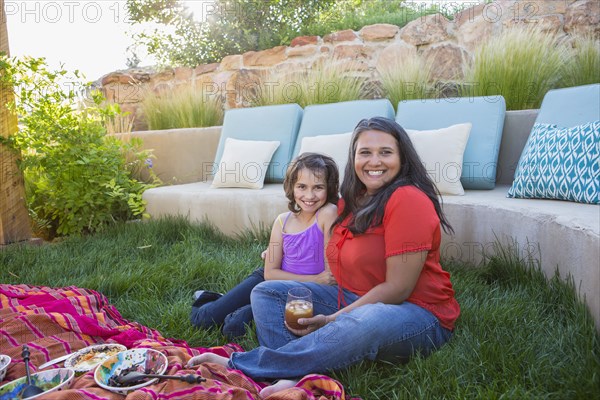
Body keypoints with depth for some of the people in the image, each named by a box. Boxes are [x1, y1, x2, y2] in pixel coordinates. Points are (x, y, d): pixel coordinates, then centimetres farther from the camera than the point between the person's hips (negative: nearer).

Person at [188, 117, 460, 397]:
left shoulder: (408, 200, -16)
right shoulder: (352, 201, 9)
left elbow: (398, 288, -19)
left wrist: (334, 319, -19)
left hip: (415, 313, -8)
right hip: (353, 301, 8)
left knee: (365, 323, -42)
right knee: (266, 292, 1)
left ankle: (239, 366, -29)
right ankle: (293, 377, -24)